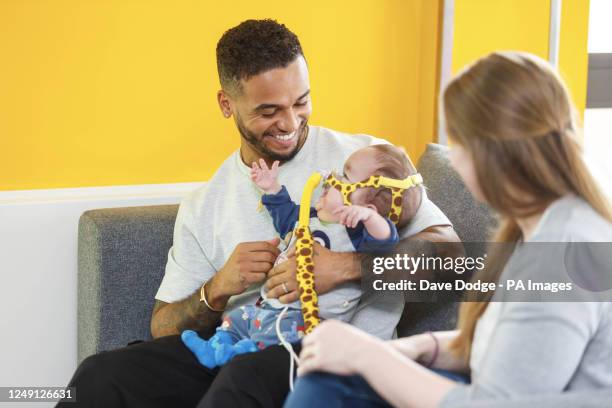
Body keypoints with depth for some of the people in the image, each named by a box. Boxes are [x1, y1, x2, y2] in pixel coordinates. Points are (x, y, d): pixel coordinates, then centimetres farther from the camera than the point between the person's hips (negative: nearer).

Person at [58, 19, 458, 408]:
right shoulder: (202, 208, 15)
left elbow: (447, 250, -6)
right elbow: (164, 330, 15)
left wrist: (344, 267, -20)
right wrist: (217, 290, -7)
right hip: (234, 349, 4)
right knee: (101, 375, -22)